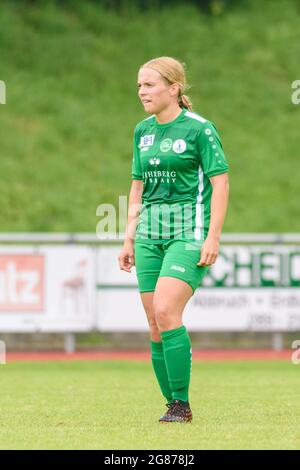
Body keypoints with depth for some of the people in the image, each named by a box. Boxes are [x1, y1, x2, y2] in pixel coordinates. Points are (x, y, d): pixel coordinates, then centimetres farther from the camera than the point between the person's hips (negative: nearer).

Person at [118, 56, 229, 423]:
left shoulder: (199, 129, -7)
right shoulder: (143, 131, 13)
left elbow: (220, 182, -8)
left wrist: (213, 237, -15)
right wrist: (129, 238, 16)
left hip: (189, 231, -7)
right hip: (149, 234, 7)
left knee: (166, 311, -20)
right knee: (155, 324, 2)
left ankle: (182, 403, -12)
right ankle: (172, 405, 11)